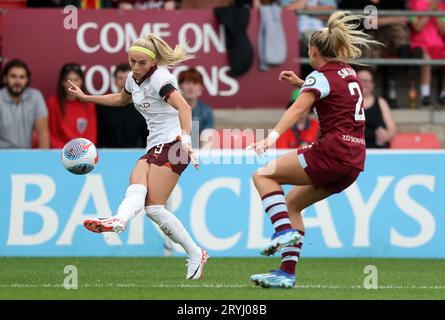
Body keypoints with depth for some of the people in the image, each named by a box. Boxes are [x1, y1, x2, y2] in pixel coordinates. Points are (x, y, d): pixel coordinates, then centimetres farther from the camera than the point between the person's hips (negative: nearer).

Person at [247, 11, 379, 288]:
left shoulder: (321, 76, -7)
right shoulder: (348, 72, 17)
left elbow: (298, 109, -25)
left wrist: (273, 136, -37)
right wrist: (300, 82, 39)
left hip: (332, 151, -9)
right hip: (355, 159, 9)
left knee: (263, 175, -1)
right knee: (292, 203, 16)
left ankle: (284, 231, -19)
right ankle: (287, 273, 9)